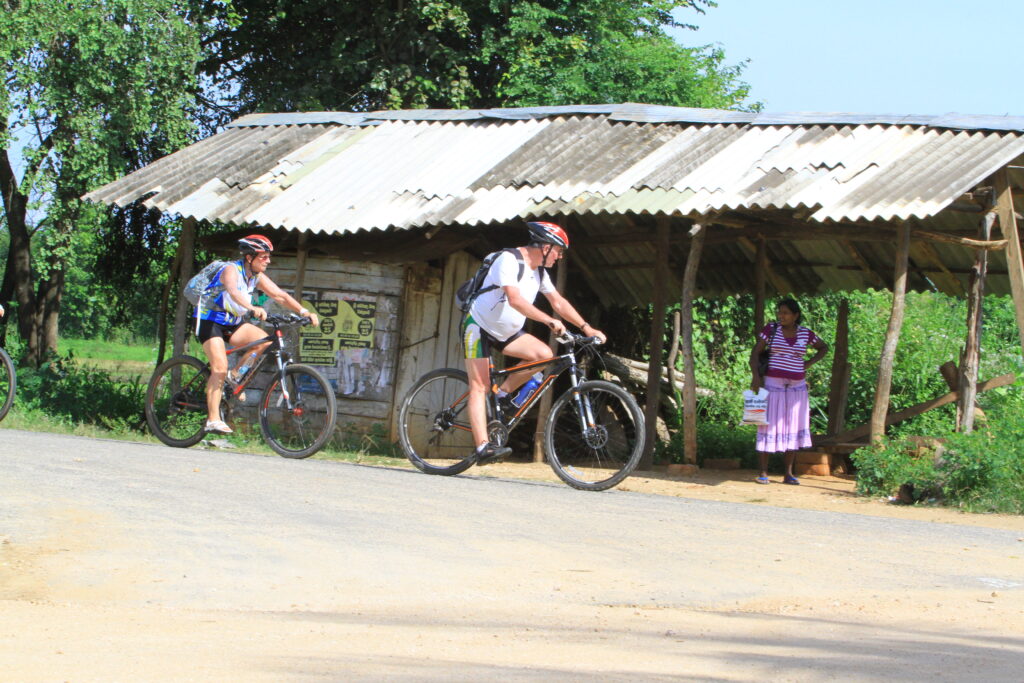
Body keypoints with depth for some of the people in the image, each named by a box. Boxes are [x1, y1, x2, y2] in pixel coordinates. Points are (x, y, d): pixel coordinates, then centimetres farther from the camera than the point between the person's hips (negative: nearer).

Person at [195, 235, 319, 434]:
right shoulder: (231, 270, -22)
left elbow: (279, 295, -4)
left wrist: (303, 311, -19)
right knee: (220, 368, -20)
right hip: (209, 319, -7)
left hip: (232, 323, 7)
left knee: (264, 340, -14)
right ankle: (213, 420, -19)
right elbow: (233, 291, -43)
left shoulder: (257, 276, 1)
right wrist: (252, 309, -60)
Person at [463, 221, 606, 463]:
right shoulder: (509, 261, -23)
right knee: (479, 386, -15)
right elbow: (515, 300, -35)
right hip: (479, 327, -8)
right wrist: (550, 321, -40)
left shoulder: (539, 272, 5)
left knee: (544, 354, -13)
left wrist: (586, 328, 1)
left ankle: (503, 394, 2)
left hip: (506, 333, 8)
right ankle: (483, 447, -23)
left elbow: (558, 302, 9)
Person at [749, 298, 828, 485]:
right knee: (768, 426, -6)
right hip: (772, 384, -3)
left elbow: (824, 347, 22)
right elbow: (755, 353, -4)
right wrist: (756, 376, -17)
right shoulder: (770, 329, -1)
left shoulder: (806, 334, 5)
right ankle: (763, 473, -3)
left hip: (796, 387, 3)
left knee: (792, 428, 3)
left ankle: (788, 474, 8)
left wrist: (810, 362, 6)